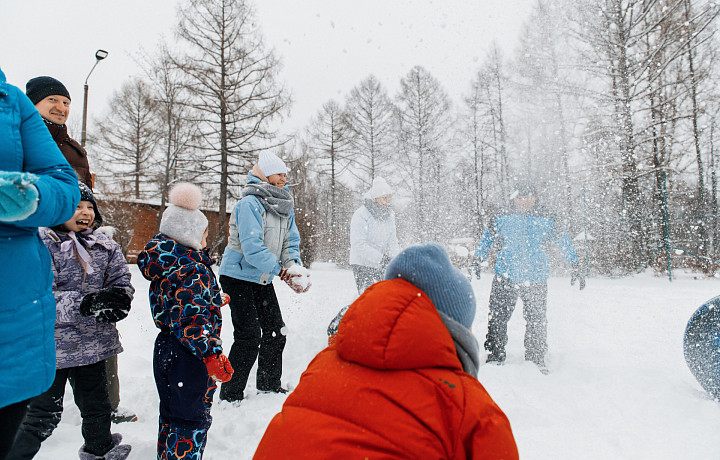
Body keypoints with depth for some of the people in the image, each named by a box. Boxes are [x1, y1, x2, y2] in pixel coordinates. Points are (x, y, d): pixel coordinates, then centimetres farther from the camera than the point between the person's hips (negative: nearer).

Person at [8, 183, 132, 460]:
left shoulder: (105, 246, 3)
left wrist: (116, 301, -18)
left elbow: (122, 280, 3)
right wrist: (84, 304, -30)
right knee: (43, 415, 4)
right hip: (52, 345, -5)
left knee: (96, 404, 23)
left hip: (93, 342, 5)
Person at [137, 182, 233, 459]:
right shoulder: (194, 270, -22)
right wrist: (212, 355, -30)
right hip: (189, 357, -9)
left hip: (165, 348, 9)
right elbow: (193, 319, -29)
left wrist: (213, 301, 27)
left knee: (170, 416, 24)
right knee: (192, 421, 5)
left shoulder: (162, 267, 6)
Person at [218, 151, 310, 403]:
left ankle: (269, 385, 31)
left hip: (263, 279, 8)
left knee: (276, 332, 13)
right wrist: (282, 271, -25)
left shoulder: (285, 206, 4)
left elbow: (291, 242, 6)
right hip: (239, 276, -8)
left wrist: (295, 268, -13)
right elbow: (252, 248, -27)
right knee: (249, 336, -10)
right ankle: (230, 395, 7)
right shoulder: (250, 203, -20)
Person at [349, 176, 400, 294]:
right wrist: (380, 258, -30)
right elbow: (359, 244, -24)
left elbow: (392, 240, 7)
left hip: (379, 265, 7)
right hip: (362, 264, -6)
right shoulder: (361, 215, -18)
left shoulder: (389, 214, 4)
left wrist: (394, 257, -12)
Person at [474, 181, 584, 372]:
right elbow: (487, 238, 17)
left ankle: (536, 361, 24)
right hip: (505, 276, 0)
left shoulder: (546, 221, 4)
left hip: (535, 279, 1)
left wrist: (575, 267, 15)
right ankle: (494, 357, 9)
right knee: (497, 318, -4)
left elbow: (564, 242, 15)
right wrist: (478, 260, 11)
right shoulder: (503, 219, 5)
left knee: (537, 321, 7)